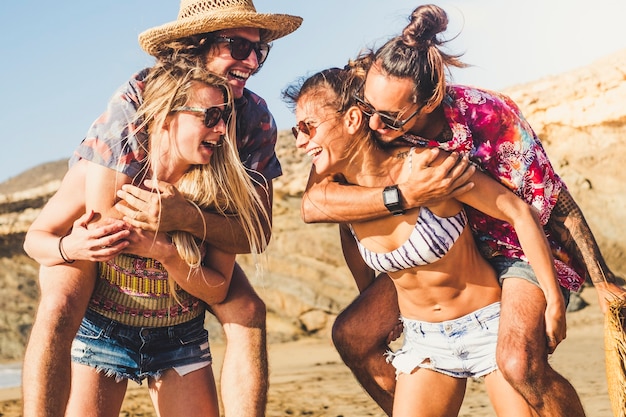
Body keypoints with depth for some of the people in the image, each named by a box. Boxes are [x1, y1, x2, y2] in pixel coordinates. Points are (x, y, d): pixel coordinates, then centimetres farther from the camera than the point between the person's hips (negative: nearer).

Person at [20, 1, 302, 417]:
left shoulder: (258, 120, -20)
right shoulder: (135, 101, -32)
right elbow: (101, 211, -32)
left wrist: (187, 218, -44)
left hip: (190, 236, 3)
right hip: (95, 231, -3)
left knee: (248, 310, -19)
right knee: (59, 307, -30)